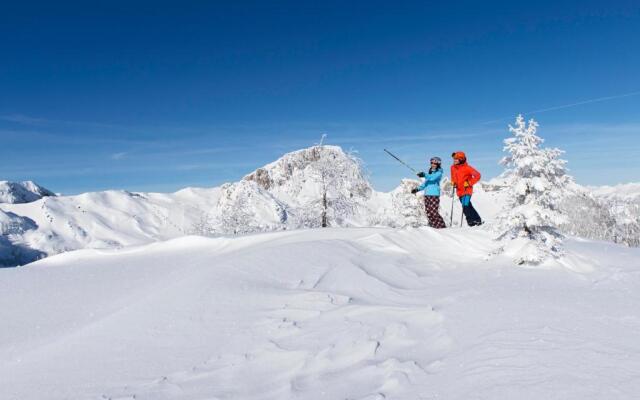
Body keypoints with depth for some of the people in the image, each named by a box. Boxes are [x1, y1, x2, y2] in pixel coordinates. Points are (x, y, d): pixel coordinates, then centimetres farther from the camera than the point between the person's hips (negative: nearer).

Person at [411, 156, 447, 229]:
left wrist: (425, 175, -33)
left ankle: (441, 226, -5)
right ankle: (433, 226, 10)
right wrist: (418, 189, 16)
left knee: (433, 212, -13)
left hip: (434, 194, -7)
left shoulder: (439, 173, 0)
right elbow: (425, 183, 25)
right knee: (428, 212, 3)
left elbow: (433, 177, -20)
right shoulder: (430, 172, 20)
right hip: (427, 194, 7)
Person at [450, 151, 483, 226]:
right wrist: (453, 182, 10)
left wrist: (469, 183, -16)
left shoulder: (467, 168, -13)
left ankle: (471, 221, -8)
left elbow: (477, 175, -13)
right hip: (459, 191, 7)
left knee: (465, 206, -19)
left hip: (467, 190, -7)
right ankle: (477, 219, 23)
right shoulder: (453, 168, 7)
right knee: (468, 206, 12)